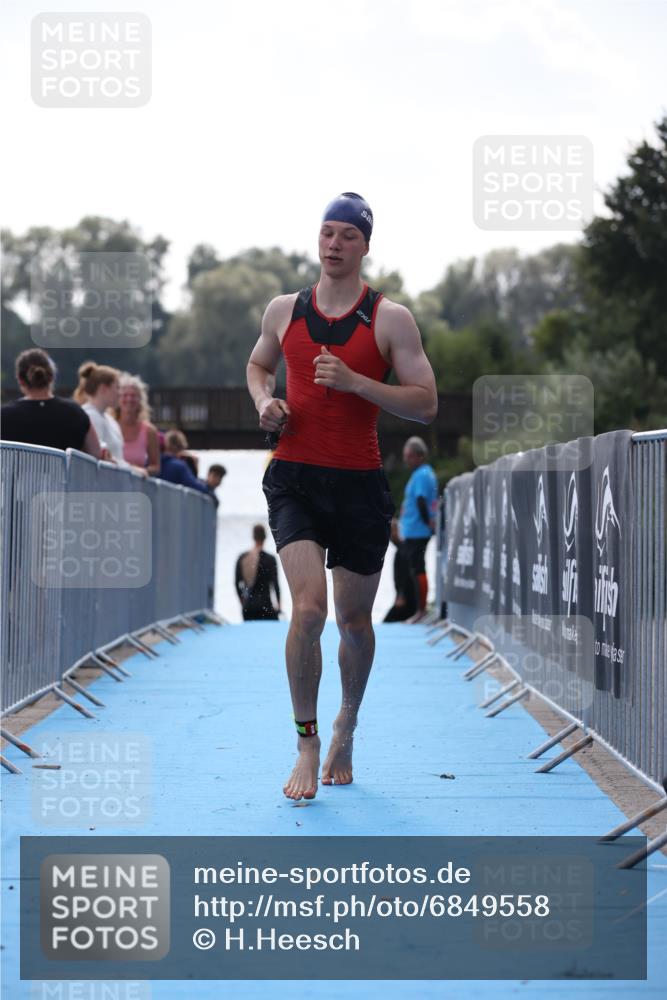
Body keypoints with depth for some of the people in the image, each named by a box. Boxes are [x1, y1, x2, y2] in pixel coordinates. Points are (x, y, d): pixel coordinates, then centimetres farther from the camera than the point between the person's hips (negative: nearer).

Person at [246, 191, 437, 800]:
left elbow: (426, 404, -6)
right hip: (294, 477, 0)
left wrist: (355, 382, -18)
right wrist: (265, 402, 4)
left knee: (354, 620, 11)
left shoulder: (390, 319, -2)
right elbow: (258, 365, 27)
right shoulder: (283, 310, 6)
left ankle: (346, 727, 37)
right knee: (309, 606, -18)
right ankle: (307, 746, -8)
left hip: (360, 482, 0)